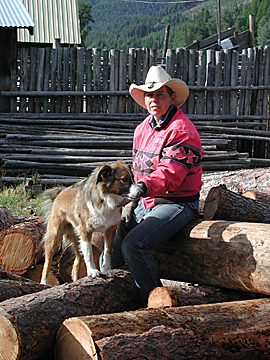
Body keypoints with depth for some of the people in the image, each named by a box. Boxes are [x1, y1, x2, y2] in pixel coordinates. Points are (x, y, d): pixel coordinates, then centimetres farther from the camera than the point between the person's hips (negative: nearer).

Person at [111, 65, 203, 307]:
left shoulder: (181, 130, -15)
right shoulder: (143, 129, 12)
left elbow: (169, 174, -26)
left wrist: (144, 187, -42)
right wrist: (130, 203, 5)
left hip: (176, 204, -9)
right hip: (147, 203, 9)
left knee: (133, 245, -25)